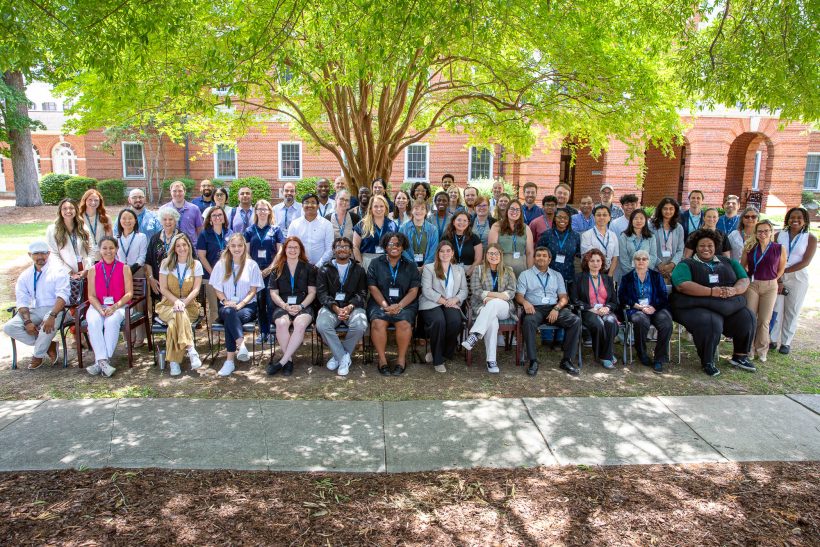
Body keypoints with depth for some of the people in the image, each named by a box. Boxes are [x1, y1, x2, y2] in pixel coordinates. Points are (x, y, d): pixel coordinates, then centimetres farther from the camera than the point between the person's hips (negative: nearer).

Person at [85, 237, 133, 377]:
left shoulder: (124, 268, 5)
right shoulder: (93, 270, 9)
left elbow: (129, 293, -2)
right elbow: (91, 296, 4)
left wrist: (114, 307, -17)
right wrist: (101, 309, -16)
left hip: (118, 306, -2)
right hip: (98, 306, 2)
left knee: (112, 321, -33)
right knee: (93, 322, -31)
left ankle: (100, 362, -28)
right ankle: (103, 361, -33)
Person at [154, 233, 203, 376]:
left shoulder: (196, 265, 7)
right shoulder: (166, 264, 7)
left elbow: (196, 289, -2)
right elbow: (163, 288, 1)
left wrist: (184, 302, -19)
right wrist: (176, 301, -17)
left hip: (189, 305, 0)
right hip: (168, 304, 0)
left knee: (175, 321, -33)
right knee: (180, 315, -36)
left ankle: (174, 361, -34)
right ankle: (191, 350, -43)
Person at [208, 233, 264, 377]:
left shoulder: (252, 265, 7)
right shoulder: (221, 264, 12)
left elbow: (253, 290, 2)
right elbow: (217, 289, 10)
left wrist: (240, 304, -14)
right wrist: (226, 301, -10)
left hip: (247, 306, -1)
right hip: (227, 306, 1)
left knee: (229, 320, -34)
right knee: (229, 313, -37)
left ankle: (230, 360, -41)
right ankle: (242, 346, -54)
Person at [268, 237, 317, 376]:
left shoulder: (308, 268, 12)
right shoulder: (278, 269, 15)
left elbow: (312, 292, 7)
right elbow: (274, 293, 9)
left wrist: (300, 306, -11)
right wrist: (285, 306, -10)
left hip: (303, 306, -1)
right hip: (282, 306, 1)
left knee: (300, 324, -36)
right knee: (282, 323, -35)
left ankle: (282, 361, -29)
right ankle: (289, 359, -20)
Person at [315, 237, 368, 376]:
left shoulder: (358, 270, 14)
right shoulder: (325, 270, 14)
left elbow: (362, 293, 5)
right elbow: (321, 293, 2)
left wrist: (349, 307, -15)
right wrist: (336, 308, -16)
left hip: (353, 306, 0)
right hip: (330, 306, 0)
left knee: (360, 326, -32)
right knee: (322, 325, -32)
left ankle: (338, 356, -9)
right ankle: (344, 357, -15)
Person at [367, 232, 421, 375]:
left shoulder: (410, 267, 12)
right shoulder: (376, 264, 10)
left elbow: (413, 291, 3)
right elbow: (373, 288, 1)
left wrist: (399, 306, -14)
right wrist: (385, 305, -13)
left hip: (404, 304, 0)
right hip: (380, 303, 0)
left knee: (404, 323, -30)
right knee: (378, 323, -30)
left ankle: (401, 358, -13)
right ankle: (382, 359, -18)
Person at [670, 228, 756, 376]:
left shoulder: (728, 262, 21)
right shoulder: (686, 265, 4)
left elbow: (745, 280, 12)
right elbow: (682, 285, -13)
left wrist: (734, 290, -12)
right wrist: (712, 292, -19)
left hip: (730, 307, 5)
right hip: (697, 307, -5)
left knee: (748, 317, -16)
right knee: (711, 322, -32)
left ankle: (740, 356, 6)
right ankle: (707, 362, -12)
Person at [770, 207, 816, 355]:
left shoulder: (810, 238, -1)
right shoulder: (779, 235, 2)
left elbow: (805, 262, -7)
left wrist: (784, 271, -13)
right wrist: (777, 279, -11)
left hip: (798, 278, 0)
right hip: (777, 277, 1)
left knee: (792, 311, 6)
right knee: (775, 309, -1)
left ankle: (786, 342, 15)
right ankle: (773, 339, 10)